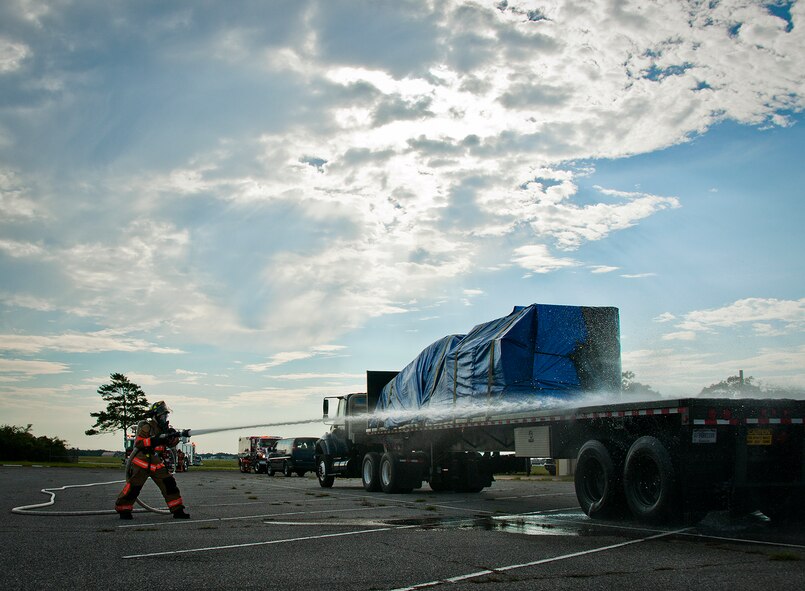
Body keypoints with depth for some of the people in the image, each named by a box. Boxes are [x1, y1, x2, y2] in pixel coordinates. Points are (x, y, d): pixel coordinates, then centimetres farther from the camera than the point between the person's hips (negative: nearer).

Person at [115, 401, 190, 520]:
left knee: (169, 483, -2)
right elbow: (138, 443, -22)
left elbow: (171, 444, 9)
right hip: (141, 462, -6)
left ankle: (177, 510, 2)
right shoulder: (146, 427, -12)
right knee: (133, 487, -5)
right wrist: (155, 439, -30)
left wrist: (174, 437, -13)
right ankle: (122, 509, 12)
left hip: (156, 463, 6)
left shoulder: (164, 427, 10)